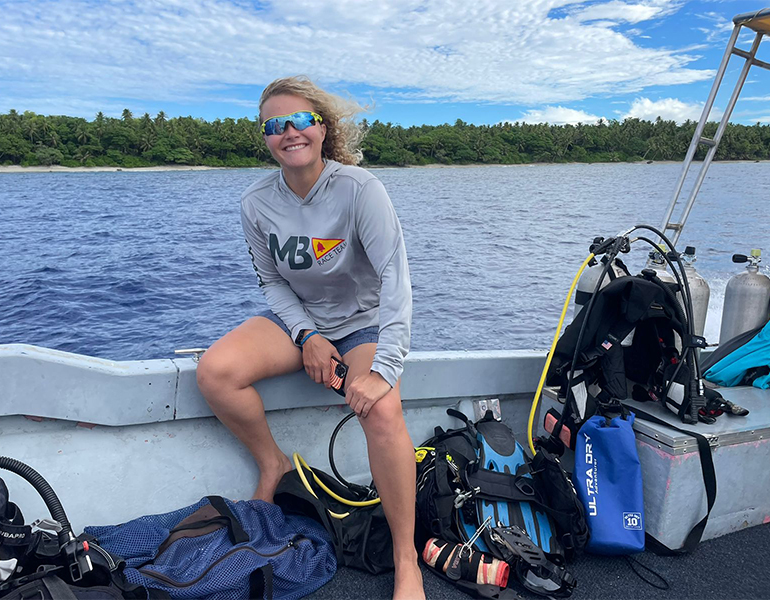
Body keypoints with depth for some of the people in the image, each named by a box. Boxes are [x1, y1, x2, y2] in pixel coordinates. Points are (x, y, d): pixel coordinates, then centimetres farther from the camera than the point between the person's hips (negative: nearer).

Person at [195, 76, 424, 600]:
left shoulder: (359, 188, -20)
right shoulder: (257, 203, -7)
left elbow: (395, 277, -25)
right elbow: (273, 281, 4)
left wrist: (384, 368, -33)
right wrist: (307, 335, -13)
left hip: (363, 322, -3)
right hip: (298, 320, 4)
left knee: (381, 410, -33)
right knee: (215, 371, -22)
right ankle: (273, 464, 6)